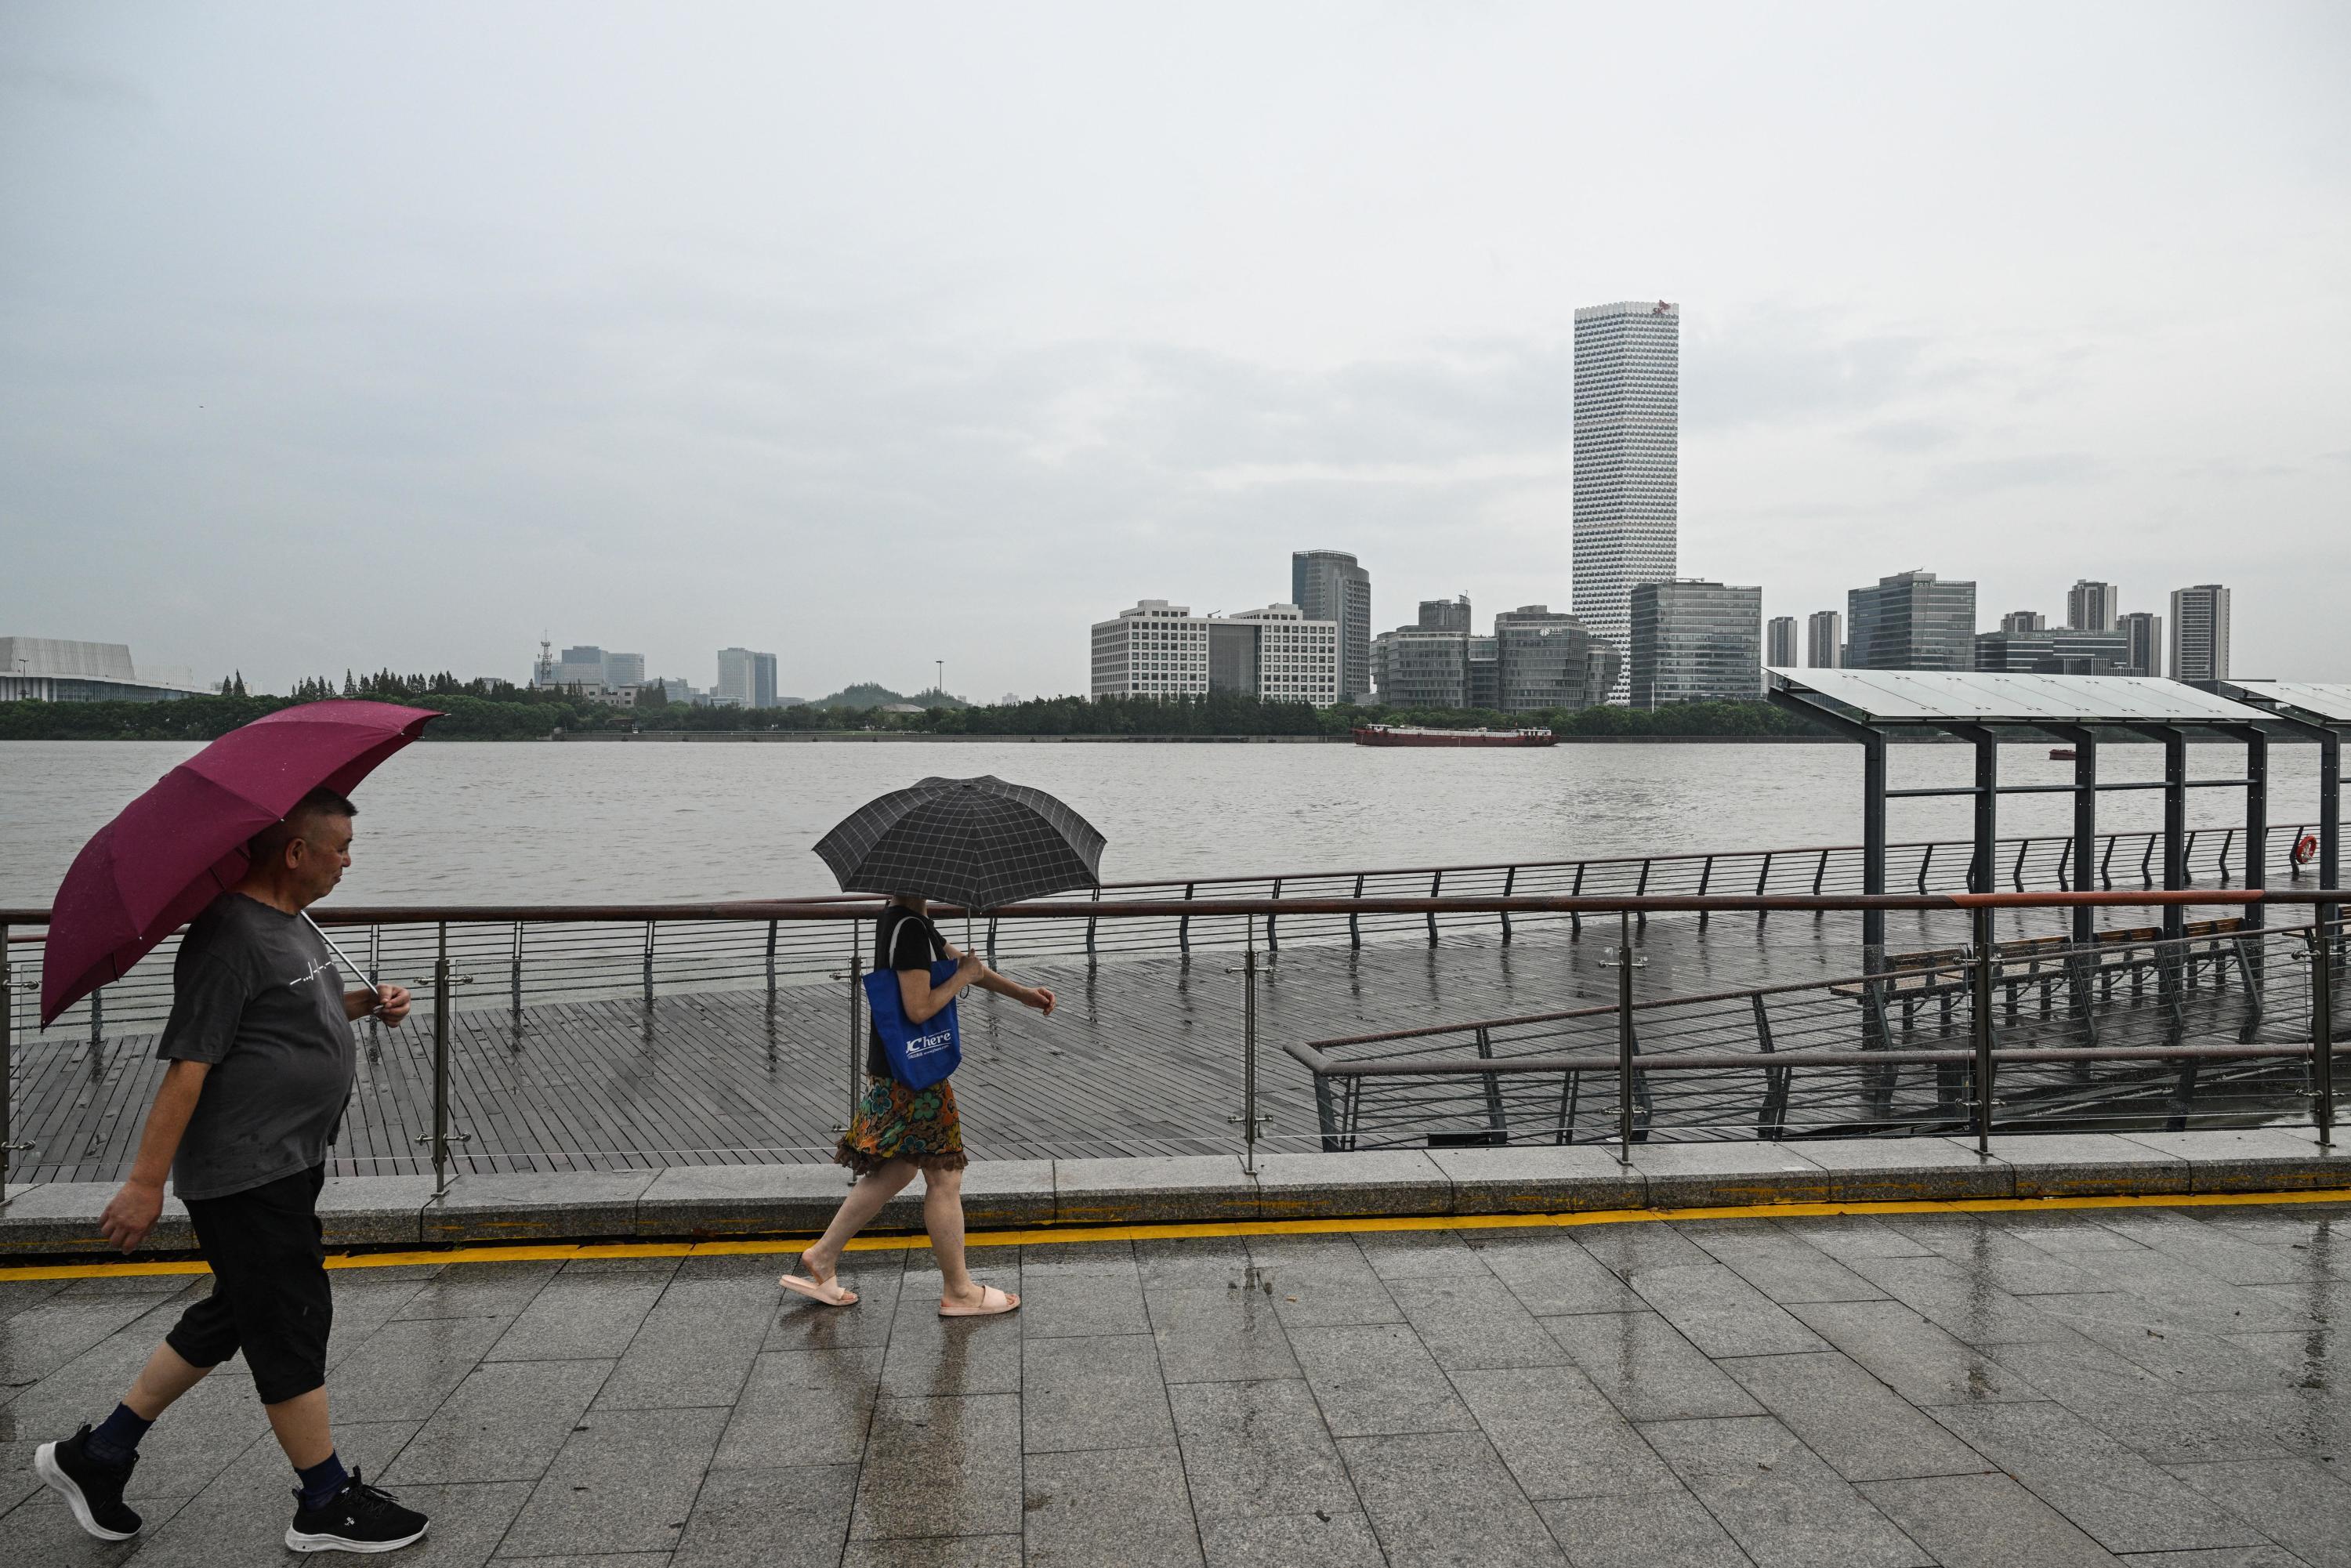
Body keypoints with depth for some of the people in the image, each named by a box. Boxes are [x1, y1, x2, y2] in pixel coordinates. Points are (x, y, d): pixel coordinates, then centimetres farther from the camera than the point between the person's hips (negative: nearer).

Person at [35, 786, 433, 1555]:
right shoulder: (231, 936, -21)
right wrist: (147, 1181, -21)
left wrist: (368, 1001, 8)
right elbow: (187, 1064, -22)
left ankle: (97, 1455, 33)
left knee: (233, 1315, 20)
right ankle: (326, 1505, 14)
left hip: (286, 1165, 10)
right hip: (248, 1176, -10)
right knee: (291, 1325, 1)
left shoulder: (289, 921, 10)